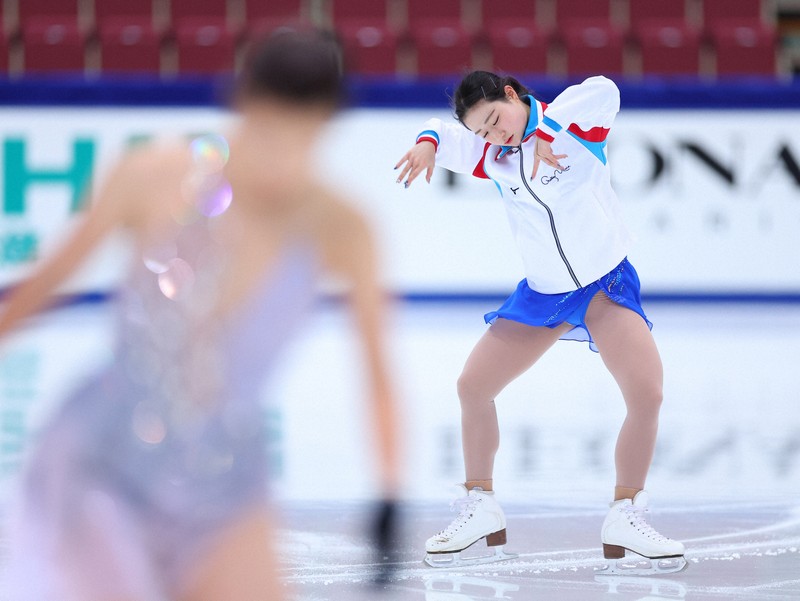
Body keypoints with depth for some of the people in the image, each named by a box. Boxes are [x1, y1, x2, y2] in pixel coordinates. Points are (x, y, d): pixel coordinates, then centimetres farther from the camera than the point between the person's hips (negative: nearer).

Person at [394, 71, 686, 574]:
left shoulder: (571, 122, -15)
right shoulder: (491, 154, -2)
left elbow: (604, 92, -33)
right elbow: (444, 136, -1)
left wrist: (544, 132, -29)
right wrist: (427, 144, -24)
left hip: (608, 283, -4)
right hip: (542, 292, 5)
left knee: (647, 392, -20)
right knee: (473, 386, 0)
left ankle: (626, 518, -4)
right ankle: (482, 509, 17)